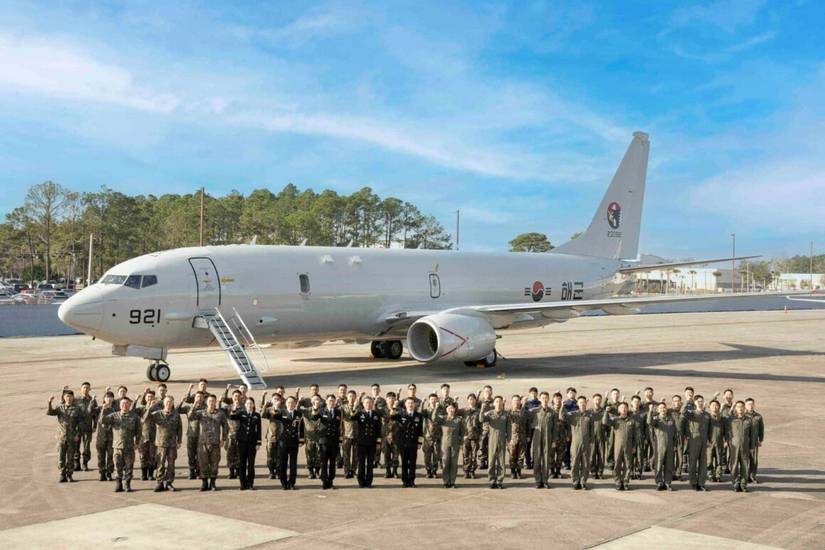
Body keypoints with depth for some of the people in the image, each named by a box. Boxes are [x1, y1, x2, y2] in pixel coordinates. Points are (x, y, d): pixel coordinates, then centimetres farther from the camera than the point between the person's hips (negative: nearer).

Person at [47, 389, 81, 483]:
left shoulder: (76, 410, 0)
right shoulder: (59, 408, 3)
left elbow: (79, 423, 1)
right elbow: (49, 412, -12)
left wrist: (77, 434, -8)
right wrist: (50, 403, -27)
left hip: (72, 437, -1)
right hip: (61, 436, 1)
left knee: (70, 457, 4)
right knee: (61, 457, 2)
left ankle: (69, 475, 15)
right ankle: (63, 475, 13)